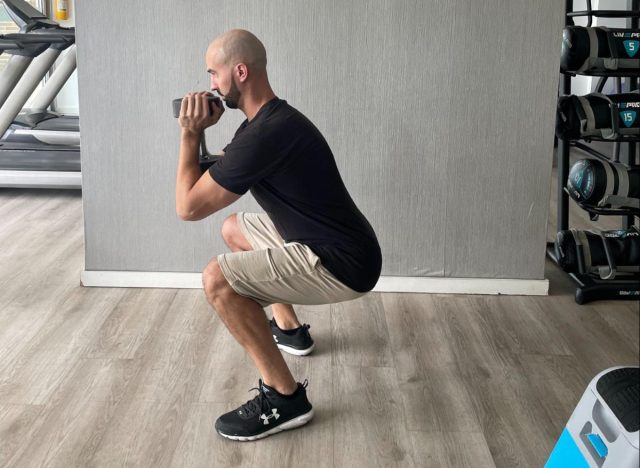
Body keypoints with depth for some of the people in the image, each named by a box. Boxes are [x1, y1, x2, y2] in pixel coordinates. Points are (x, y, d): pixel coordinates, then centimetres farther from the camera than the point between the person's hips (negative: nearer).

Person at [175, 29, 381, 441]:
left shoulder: (264, 135, -24)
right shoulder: (272, 119, 9)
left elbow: (188, 206, -18)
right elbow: (216, 178, 23)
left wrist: (190, 135, -8)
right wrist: (201, 132, 7)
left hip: (342, 265, -10)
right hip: (324, 244, 10)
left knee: (218, 280, -22)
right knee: (234, 229, 26)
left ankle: (285, 398, -11)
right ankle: (289, 328, 37)